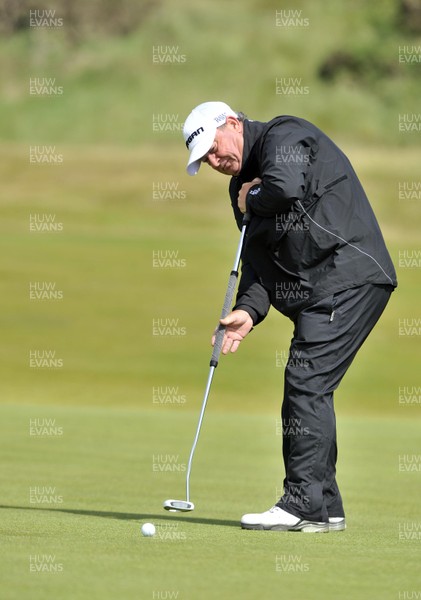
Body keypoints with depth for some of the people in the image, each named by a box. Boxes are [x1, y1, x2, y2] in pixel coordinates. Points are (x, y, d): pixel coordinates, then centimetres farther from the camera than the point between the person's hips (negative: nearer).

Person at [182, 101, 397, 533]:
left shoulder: (284, 136, -6)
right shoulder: (245, 181, 21)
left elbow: (286, 187, -27)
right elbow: (257, 255, 14)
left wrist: (251, 199, -6)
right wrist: (249, 310, -3)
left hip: (348, 279, -10)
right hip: (321, 293, 10)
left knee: (306, 383, -14)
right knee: (306, 391, 7)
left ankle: (305, 504, -14)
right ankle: (324, 509, 11)